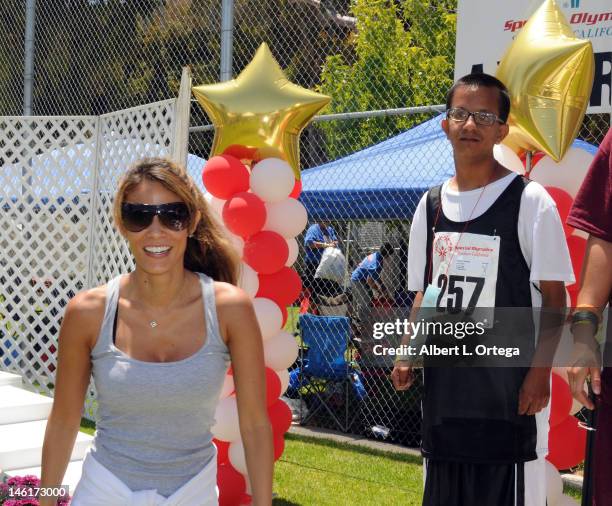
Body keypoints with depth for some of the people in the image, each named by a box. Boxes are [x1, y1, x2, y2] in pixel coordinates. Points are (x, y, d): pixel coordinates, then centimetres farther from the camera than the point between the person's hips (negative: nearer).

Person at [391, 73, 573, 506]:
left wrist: (540, 372, -14)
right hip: (443, 380, 6)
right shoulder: (431, 204, 9)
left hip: (510, 383, -5)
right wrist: (408, 354, 5)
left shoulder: (529, 201, -7)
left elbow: (554, 297, -7)